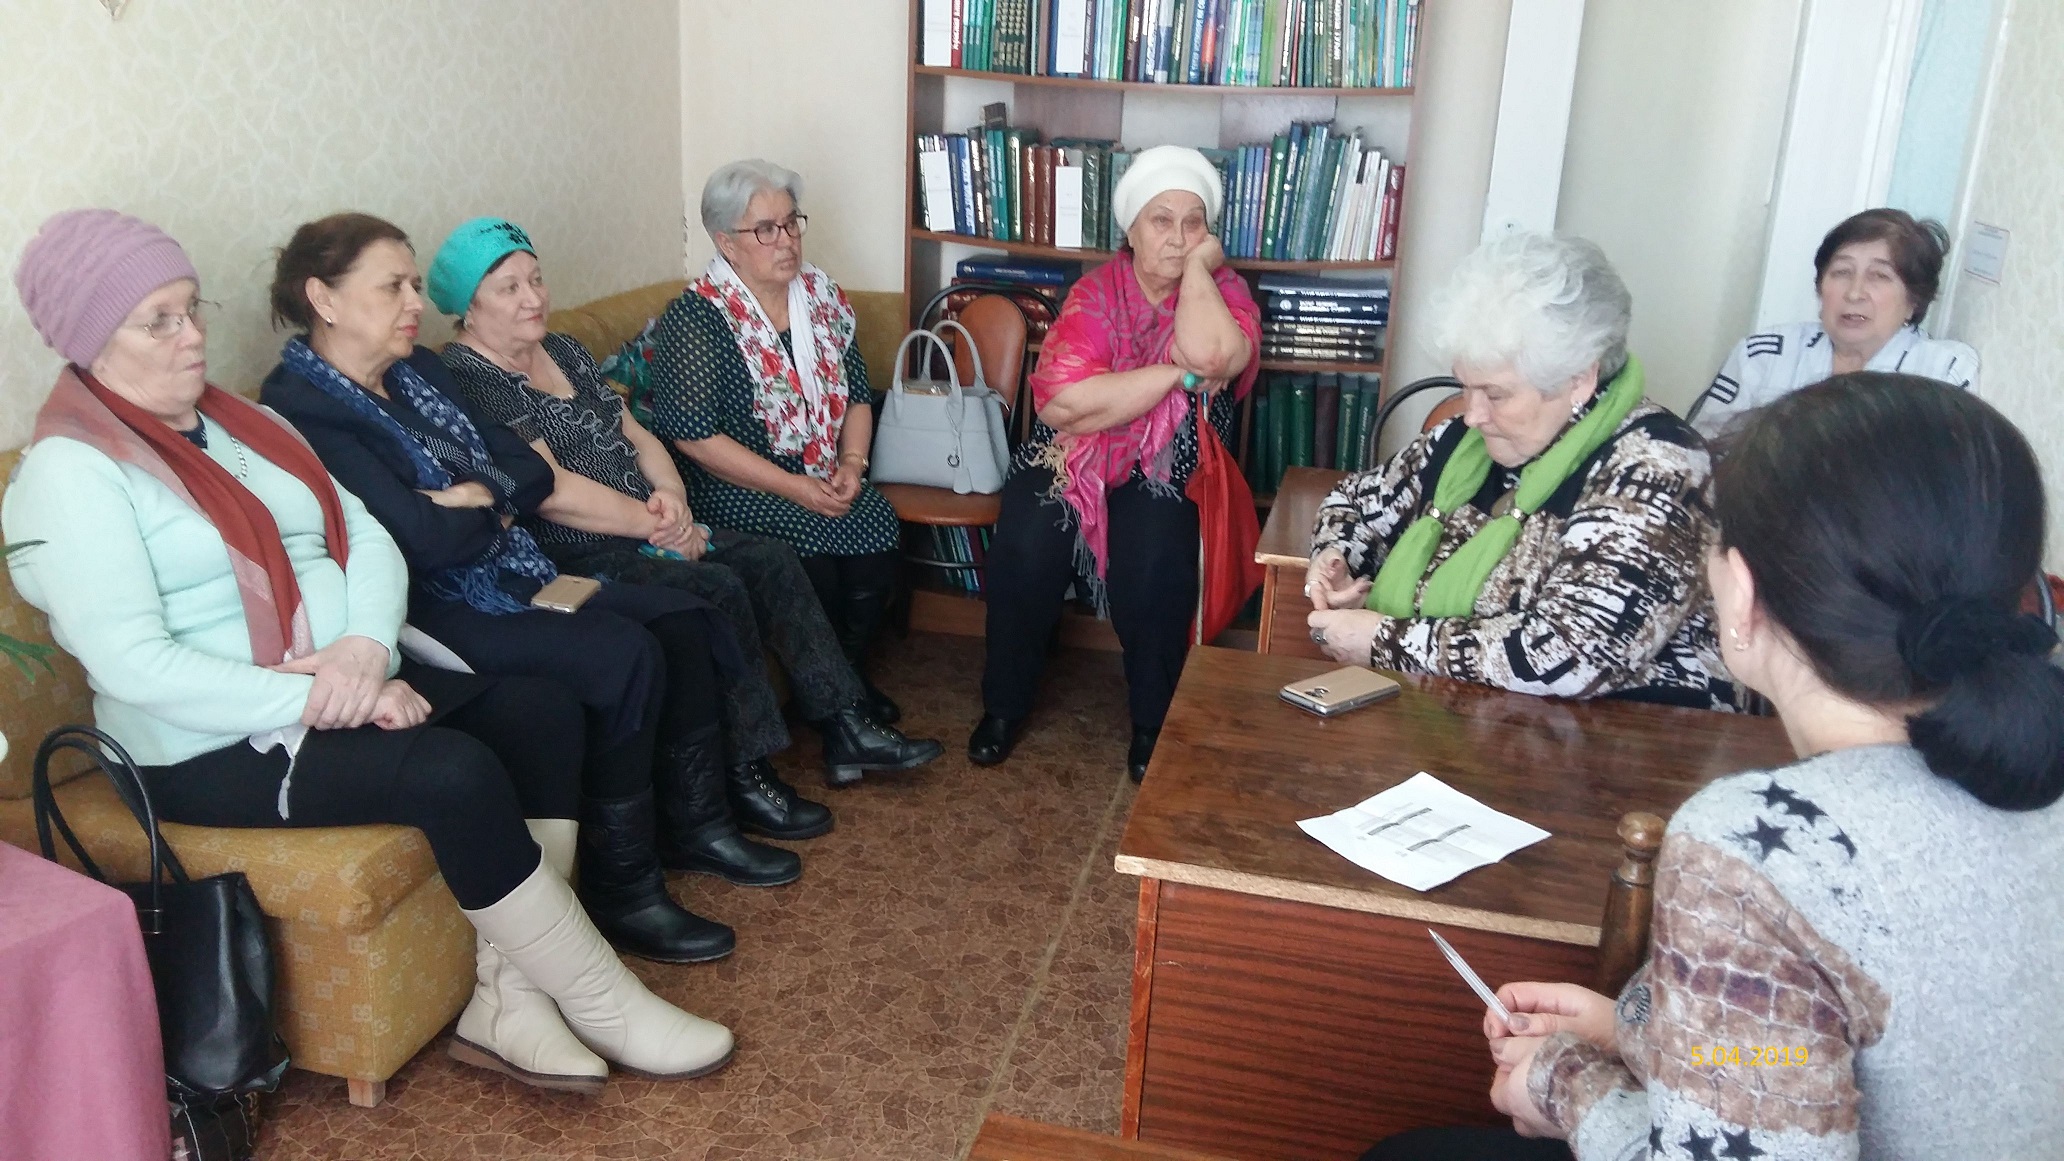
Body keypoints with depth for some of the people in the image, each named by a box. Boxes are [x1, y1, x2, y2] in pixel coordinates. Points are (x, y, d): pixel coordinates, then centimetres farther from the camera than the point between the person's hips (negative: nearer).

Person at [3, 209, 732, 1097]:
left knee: (540, 709, -13)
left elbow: (367, 536, 7)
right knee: (455, 772, -28)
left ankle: (505, 995, -11)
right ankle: (602, 1006, -12)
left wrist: (367, 645, -13)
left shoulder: (243, 422, 14)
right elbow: (137, 667, -20)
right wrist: (321, 700, -23)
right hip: (216, 751, -7)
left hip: (343, 683, 8)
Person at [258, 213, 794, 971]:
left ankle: (692, 824, 11)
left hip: (501, 576, 9)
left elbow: (532, 471, 10)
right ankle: (619, 891, -12)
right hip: (429, 613, -9)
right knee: (622, 654, -24)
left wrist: (484, 497, -11)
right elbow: (428, 539, -23)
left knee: (679, 617, -1)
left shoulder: (417, 371, 12)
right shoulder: (302, 412, -16)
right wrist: (496, 512, -4)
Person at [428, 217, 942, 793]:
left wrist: (671, 494, -6)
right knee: (717, 589, -26)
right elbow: (550, 490, -19)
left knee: (769, 559, -5)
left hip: (640, 527, 9)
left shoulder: (564, 351, 15)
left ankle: (846, 729, -1)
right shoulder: (466, 379, -12)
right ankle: (746, 776, -15)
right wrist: (656, 523, -16)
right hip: (570, 557, -9)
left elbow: (635, 433, 15)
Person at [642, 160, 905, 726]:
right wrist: (792, 487, -19)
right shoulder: (694, 317, -10)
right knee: (814, 541, -29)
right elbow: (694, 436, -17)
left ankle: (854, 675, -1)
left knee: (878, 520, -23)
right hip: (735, 487, -5)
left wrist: (852, 462, -6)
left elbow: (857, 394, 14)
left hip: (824, 481, 5)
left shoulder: (822, 295, 9)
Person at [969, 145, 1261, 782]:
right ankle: (1004, 702, -1)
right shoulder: (1096, 291, -3)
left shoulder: (1223, 290, -1)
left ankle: (1153, 723, -6)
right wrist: (1180, 374, -21)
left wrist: (1198, 265, -13)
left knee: (1157, 557, -30)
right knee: (1026, 544, -26)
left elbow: (1211, 354, -28)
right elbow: (1063, 402, -20)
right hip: (1073, 457, 1)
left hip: (1169, 468, 0)